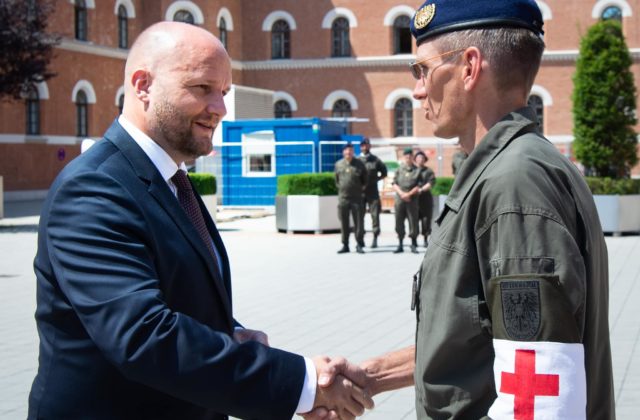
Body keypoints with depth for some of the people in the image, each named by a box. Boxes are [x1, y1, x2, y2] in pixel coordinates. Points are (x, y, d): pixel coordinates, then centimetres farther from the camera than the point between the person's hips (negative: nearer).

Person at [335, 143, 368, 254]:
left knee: (358, 222, -2)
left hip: (356, 197, -2)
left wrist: (363, 187, 11)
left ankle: (359, 245, 4)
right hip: (343, 197, 2)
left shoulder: (359, 164, 1)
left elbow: (365, 178, 13)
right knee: (344, 223, 5)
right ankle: (345, 245, 13)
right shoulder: (338, 164, 7)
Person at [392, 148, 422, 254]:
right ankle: (400, 245, 13)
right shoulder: (399, 169, 10)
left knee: (413, 222, -3)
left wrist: (409, 194, -11)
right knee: (399, 223, 5)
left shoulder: (417, 170, 5)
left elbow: (418, 186, 0)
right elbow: (394, 184, 5)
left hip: (412, 199, -2)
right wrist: (401, 193, -9)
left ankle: (413, 245, 6)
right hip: (399, 199, 2)